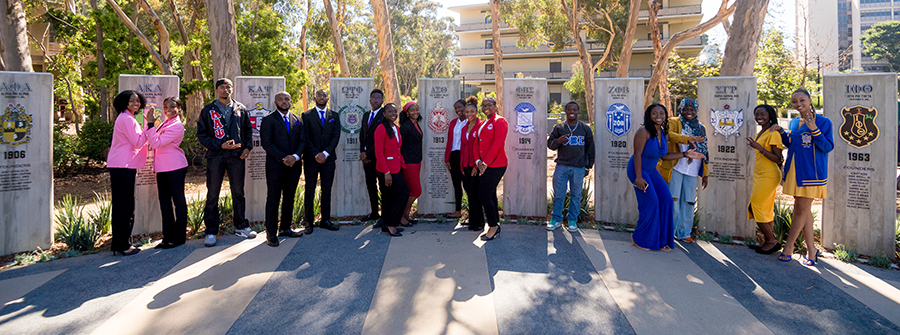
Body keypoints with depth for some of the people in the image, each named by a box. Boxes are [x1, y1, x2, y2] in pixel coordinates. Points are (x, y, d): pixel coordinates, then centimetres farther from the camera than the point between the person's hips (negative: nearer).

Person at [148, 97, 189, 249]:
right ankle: (168, 236, 19)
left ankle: (179, 237, 6)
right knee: (164, 201, 11)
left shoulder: (177, 126, -13)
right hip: (162, 168, 9)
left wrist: (150, 124, -20)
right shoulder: (164, 123, 15)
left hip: (175, 168, -9)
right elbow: (154, 143, 26)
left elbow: (156, 143, -20)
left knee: (178, 200, -1)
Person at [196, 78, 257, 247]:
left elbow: (248, 130, 17)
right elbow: (201, 134, 0)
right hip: (216, 157, -2)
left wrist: (247, 147, 1)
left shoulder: (240, 109, 10)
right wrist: (220, 145, -12)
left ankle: (241, 226, 22)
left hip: (237, 156, 2)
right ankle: (211, 232, 10)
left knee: (238, 193, 9)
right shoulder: (208, 110, 3)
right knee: (212, 195, 1)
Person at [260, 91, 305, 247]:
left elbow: (302, 140, 7)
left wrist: (295, 156, -10)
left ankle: (285, 228, 21)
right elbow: (267, 143, -8)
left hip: (294, 165, 5)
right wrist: (283, 158, -15)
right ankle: (271, 233, 5)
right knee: (273, 199, -1)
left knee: (289, 198, 10)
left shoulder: (297, 120, 13)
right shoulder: (268, 120, -1)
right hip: (275, 166, -5)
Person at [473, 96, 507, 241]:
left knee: (484, 196, -8)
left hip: (495, 165, -9)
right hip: (483, 166, 9)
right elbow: (476, 143, 14)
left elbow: (498, 144, -16)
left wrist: (485, 163, -16)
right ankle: (495, 226, 22)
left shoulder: (499, 121, -7)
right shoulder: (482, 124, 19)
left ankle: (493, 226, 5)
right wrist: (478, 161, -2)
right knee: (490, 195, 13)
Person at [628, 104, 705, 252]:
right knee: (651, 201, -14)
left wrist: (685, 154, 5)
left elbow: (664, 156, 11)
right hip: (638, 169, -8)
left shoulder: (663, 133, 4)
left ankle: (661, 240, 10)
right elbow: (637, 154, -22)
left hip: (652, 171, 8)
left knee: (666, 199, -1)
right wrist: (639, 177, -26)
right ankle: (639, 239, 3)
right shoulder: (644, 132, -19)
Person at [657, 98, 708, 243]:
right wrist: (688, 138, -37)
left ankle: (684, 233, 17)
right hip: (675, 168, -4)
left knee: (689, 202, 6)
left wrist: (705, 173, 13)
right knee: (673, 201, -6)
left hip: (692, 171, 5)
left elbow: (704, 152, 18)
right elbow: (669, 134, -21)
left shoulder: (701, 128, 18)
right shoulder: (674, 122, 3)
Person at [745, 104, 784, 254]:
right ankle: (768, 242, 16)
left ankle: (772, 241, 2)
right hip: (760, 175, 9)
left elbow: (777, 159, -19)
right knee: (765, 210, 10)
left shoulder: (773, 134, -13)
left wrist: (759, 148, -25)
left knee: (755, 207, -8)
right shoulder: (760, 133, 14)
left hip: (769, 176, -9)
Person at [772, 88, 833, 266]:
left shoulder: (823, 122, -7)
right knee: (803, 210, 10)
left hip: (811, 172, -6)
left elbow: (828, 147, -13)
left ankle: (788, 245, 8)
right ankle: (811, 249, 19)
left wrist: (814, 129, -24)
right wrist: (781, 131, 7)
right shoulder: (793, 123, 11)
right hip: (794, 171, 7)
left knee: (801, 210, -3)